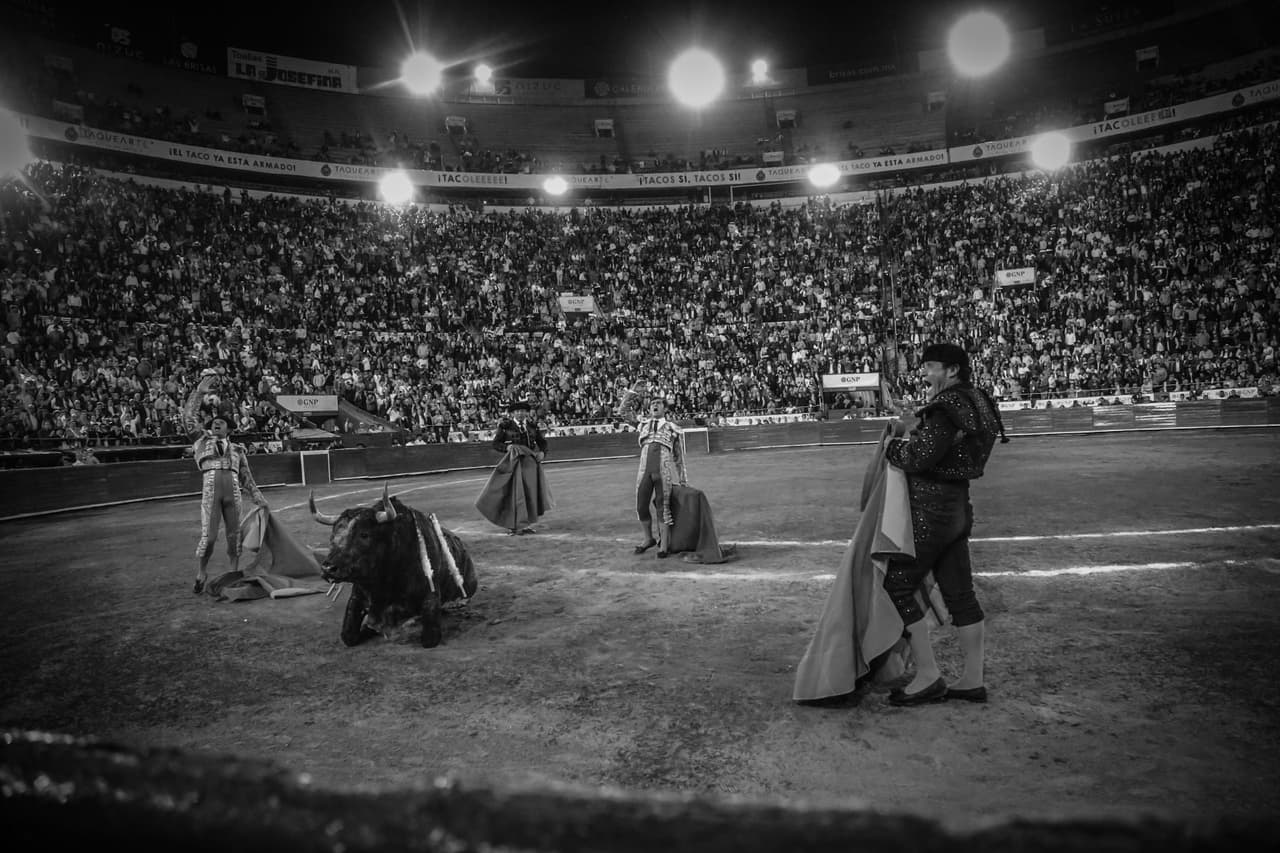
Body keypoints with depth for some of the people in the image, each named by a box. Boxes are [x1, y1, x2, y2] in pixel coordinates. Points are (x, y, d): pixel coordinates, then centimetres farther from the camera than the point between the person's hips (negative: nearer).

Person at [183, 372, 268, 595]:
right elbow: (189, 418, 8)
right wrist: (199, 392, 5)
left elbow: (247, 478, 24)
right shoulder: (202, 440, 18)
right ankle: (201, 574, 9)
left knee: (235, 534, 5)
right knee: (208, 535, -8)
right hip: (210, 490, -3)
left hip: (233, 491, 3)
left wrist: (259, 499, 20)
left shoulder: (237, 449, 23)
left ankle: (235, 571, 18)